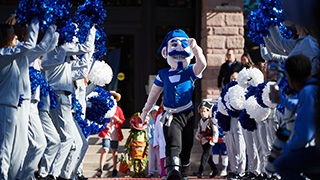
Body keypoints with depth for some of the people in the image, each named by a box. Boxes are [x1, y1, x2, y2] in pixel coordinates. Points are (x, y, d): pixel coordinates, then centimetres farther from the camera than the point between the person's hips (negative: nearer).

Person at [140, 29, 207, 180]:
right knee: (174, 145, -22)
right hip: (171, 116, -1)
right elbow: (154, 92, 20)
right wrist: (146, 110, 27)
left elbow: (202, 64, -20)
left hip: (188, 115, 1)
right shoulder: (163, 75, 6)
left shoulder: (191, 72, 2)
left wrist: (195, 48, -35)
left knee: (186, 149, 14)